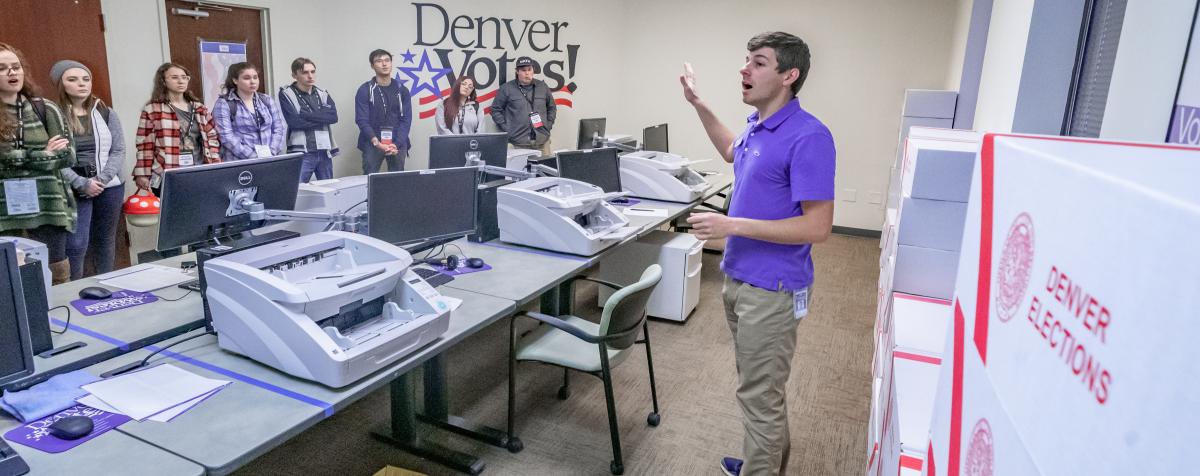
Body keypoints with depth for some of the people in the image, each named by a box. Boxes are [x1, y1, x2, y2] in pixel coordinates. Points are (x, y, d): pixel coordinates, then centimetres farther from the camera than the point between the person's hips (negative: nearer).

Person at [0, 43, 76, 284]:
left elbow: (68, 156, 1)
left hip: (47, 208, 1)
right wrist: (44, 155, -7)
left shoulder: (45, 109, 4)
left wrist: (19, 158, -7)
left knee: (55, 275, 6)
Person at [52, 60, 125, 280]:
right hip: (73, 191, -3)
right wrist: (82, 184, -17)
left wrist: (102, 179, -10)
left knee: (105, 241, 12)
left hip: (110, 187, 3)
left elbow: (118, 150, 3)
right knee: (76, 245, -7)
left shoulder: (106, 113, 7)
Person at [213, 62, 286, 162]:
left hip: (269, 160, 3)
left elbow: (280, 128, 8)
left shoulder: (267, 100, 14)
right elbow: (227, 137, -8)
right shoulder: (224, 104, 2)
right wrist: (253, 157, -17)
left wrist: (271, 154, -6)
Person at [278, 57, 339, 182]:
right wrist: (321, 119, -6)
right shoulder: (286, 94, 1)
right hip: (301, 153, -4)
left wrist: (306, 114, -10)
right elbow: (294, 121, -13)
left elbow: (333, 116, -4)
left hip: (325, 152, 5)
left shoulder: (322, 94, 13)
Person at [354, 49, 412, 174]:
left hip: (398, 144, 2)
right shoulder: (365, 90, 0)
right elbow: (362, 120, -6)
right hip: (372, 144, -2)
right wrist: (376, 142, -20)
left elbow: (406, 120, 1)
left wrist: (396, 144, -12)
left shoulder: (402, 90, 7)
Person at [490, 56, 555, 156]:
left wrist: (548, 125, 11)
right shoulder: (506, 88, 2)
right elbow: (496, 110, 4)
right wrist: (507, 130, -3)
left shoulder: (542, 87, 13)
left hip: (542, 141, 3)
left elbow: (552, 107, 23)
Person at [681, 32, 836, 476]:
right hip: (739, 278, 9)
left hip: (771, 289, -9)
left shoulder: (808, 136, -21)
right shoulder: (756, 125, 6)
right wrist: (698, 105, 24)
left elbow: (817, 226, -24)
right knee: (760, 386, 23)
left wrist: (732, 225, -24)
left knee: (760, 395, 3)